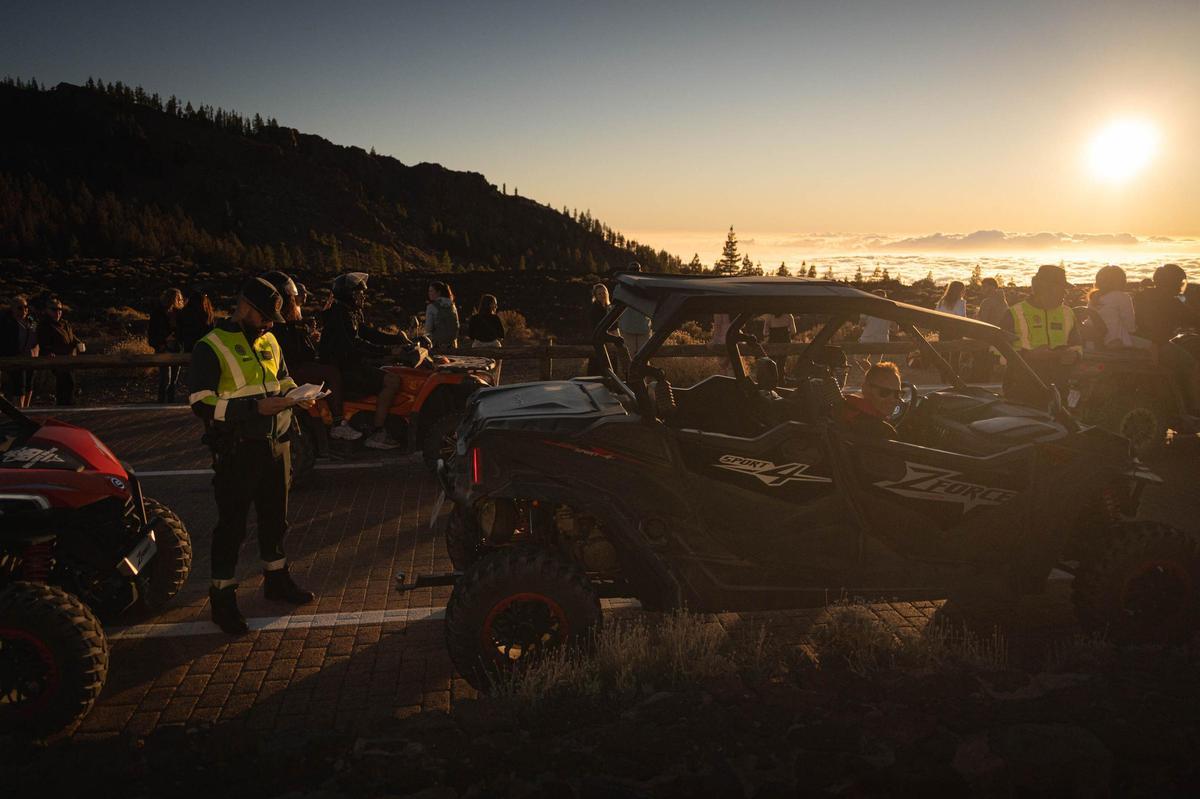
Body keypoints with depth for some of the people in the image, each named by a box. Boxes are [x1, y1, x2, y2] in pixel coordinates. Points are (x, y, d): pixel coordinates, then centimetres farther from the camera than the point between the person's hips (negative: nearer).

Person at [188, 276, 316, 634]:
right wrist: (256, 408, -26)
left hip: (276, 444, 7)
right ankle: (222, 597, 12)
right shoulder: (211, 347, -11)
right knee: (232, 524, 1)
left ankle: (277, 578, 36)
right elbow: (201, 402, -18)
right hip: (237, 450, -7)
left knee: (275, 517, 18)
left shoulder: (269, 342, 11)